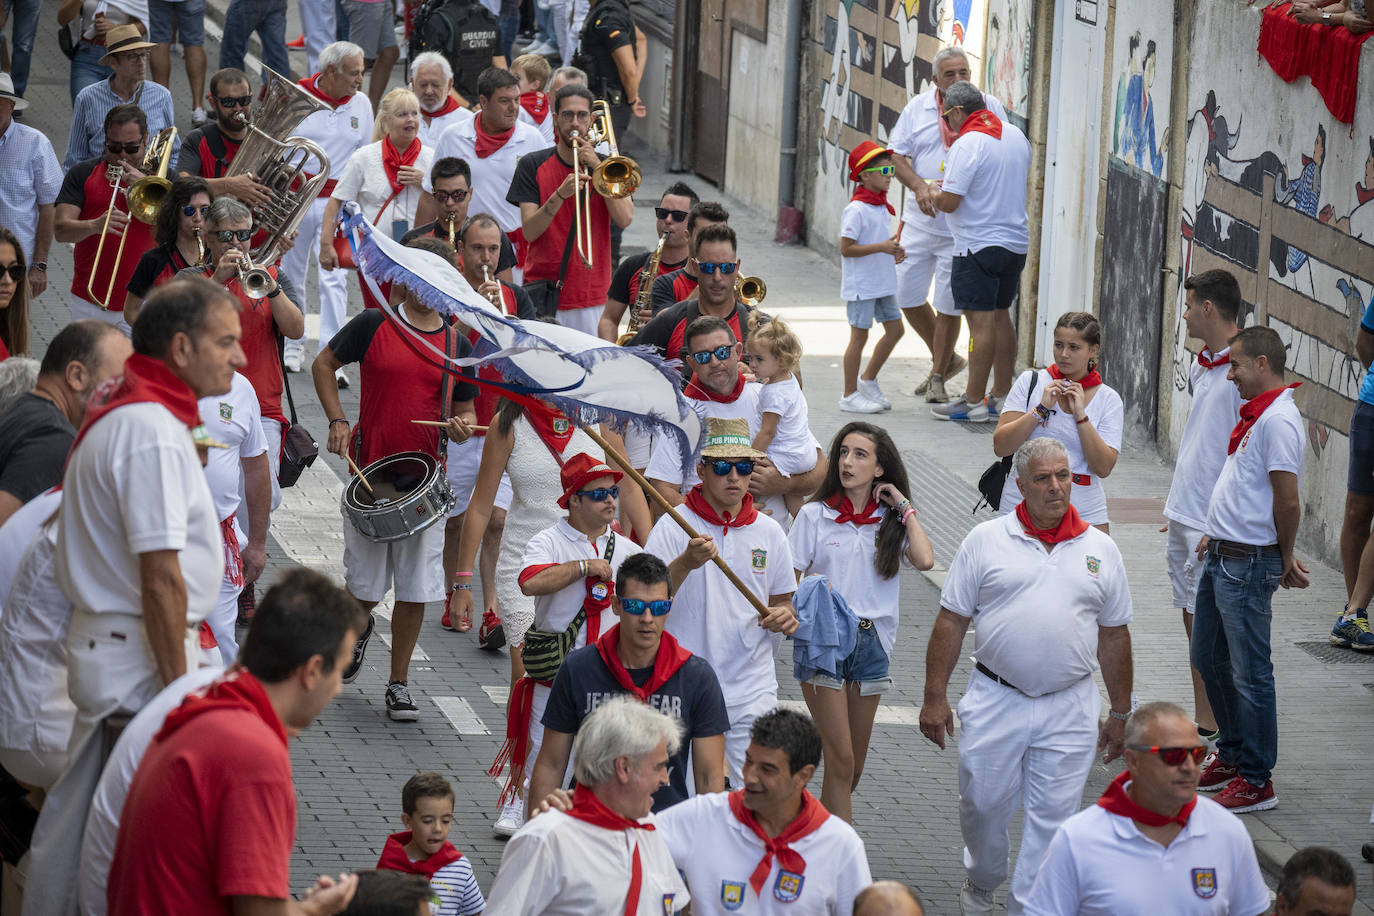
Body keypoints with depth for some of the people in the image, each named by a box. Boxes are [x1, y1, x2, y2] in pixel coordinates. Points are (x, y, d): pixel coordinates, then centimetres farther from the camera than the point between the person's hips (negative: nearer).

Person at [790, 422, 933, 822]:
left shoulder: (890, 521, 7)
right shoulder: (815, 515, 2)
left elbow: (924, 560, -11)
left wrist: (905, 508, -3)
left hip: (871, 642, 3)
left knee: (854, 766, 8)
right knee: (841, 759, -11)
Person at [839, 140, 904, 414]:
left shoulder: (882, 206, 10)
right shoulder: (856, 210, -18)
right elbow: (846, 248, -21)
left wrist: (895, 251, 4)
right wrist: (881, 247, -25)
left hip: (882, 283, 9)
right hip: (861, 285, -9)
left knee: (895, 329, 10)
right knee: (859, 336, -2)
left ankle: (868, 380, 25)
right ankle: (850, 395, 7)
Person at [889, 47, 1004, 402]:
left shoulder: (989, 107, -3)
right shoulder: (918, 107, 3)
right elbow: (896, 155, 3)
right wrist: (919, 185, -16)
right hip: (921, 221, 3)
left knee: (948, 305, -1)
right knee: (907, 296, 7)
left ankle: (938, 376, 18)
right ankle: (946, 359, 29)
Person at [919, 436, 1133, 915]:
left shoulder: (1100, 550, 7)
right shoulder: (985, 541, 2)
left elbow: (1114, 636, 13)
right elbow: (951, 622, 3)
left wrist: (1120, 713, 12)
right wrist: (935, 696, 0)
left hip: (1068, 710, 1)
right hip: (995, 701, -1)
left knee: (1052, 816, 1)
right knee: (983, 804, 8)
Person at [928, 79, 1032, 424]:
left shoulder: (967, 145, -17)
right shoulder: (1015, 135, 8)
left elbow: (949, 202, -20)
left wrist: (931, 192, 3)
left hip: (979, 245, -8)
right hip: (1016, 242, 8)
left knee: (981, 322, -7)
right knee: (1000, 316, 17)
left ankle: (974, 403, -4)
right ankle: (1002, 395, 21)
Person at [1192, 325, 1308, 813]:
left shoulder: (1278, 420, -19)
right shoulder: (1254, 415, 12)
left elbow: (1288, 502, -20)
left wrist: (1284, 559, -8)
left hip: (1249, 564, -10)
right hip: (1221, 556, 10)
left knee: (1249, 672, -3)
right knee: (1209, 659, 18)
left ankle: (1256, 779, 4)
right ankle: (1231, 755, 31)